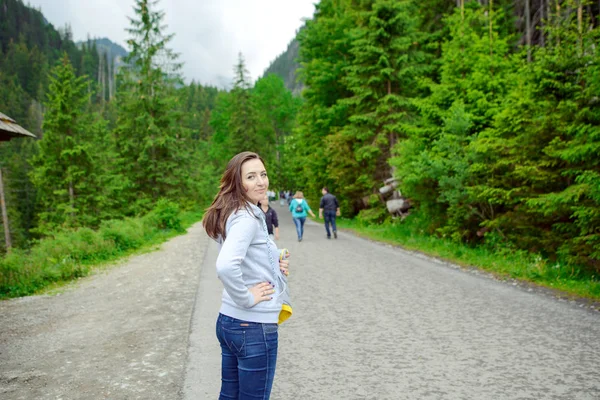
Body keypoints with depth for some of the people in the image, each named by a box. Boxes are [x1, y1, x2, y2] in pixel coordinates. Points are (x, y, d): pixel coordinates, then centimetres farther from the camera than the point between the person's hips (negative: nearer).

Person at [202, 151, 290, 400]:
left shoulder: (237, 213, 9)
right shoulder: (247, 218, -19)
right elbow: (226, 266, -35)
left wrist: (274, 264, 4)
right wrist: (246, 298, -21)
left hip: (229, 321, 9)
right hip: (254, 327, -9)